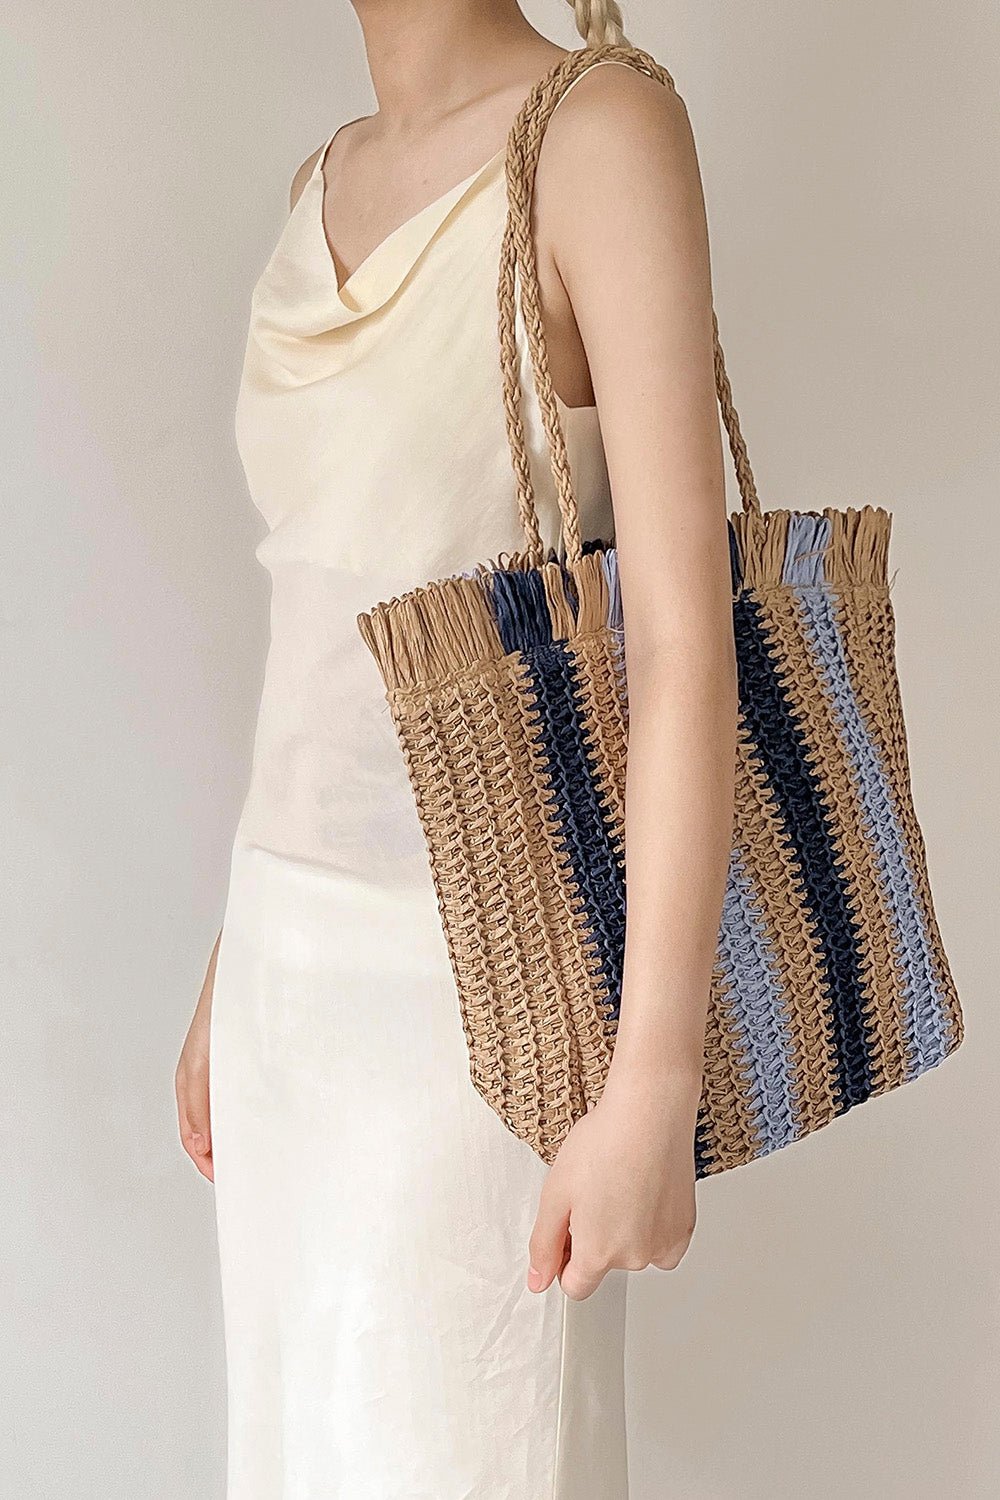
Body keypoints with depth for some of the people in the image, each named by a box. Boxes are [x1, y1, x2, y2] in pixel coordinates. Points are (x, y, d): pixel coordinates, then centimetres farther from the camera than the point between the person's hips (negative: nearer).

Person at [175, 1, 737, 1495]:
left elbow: (687, 632, -21)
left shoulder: (607, 127, -14)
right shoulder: (335, 183, 10)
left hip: (478, 982, -8)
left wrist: (654, 1091, -23)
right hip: (305, 960, 8)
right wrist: (233, 968, 17)